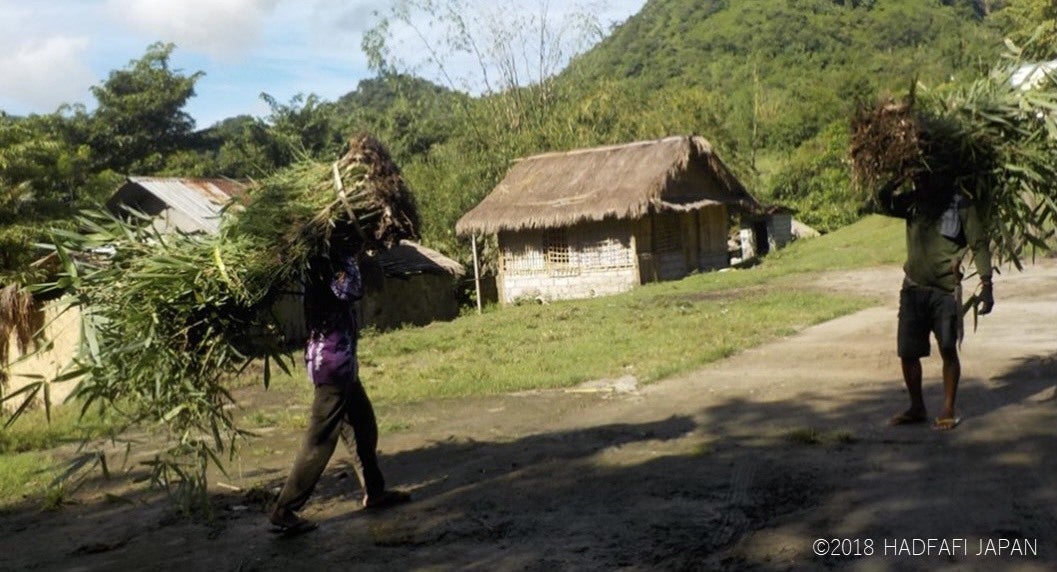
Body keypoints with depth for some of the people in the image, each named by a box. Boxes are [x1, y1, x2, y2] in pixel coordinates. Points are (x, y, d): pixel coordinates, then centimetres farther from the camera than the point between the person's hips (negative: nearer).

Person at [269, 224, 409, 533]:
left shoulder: (330, 265, 12)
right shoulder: (323, 266, -18)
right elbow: (353, 290, -30)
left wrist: (347, 258, 8)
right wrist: (347, 257, -18)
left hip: (341, 362, 10)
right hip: (331, 363, -10)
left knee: (363, 426, 18)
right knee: (321, 440, -5)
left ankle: (374, 491, 31)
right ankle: (284, 510, 3)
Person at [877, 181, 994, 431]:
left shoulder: (960, 204, -4)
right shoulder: (913, 201, 5)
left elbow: (979, 244, -6)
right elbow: (886, 205, -10)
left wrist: (986, 284, -14)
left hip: (946, 290, -3)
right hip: (914, 288, 3)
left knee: (948, 350, 2)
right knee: (907, 352, 5)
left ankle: (948, 410, 14)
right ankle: (917, 408, 21)